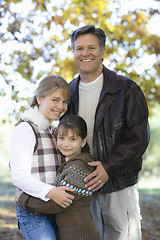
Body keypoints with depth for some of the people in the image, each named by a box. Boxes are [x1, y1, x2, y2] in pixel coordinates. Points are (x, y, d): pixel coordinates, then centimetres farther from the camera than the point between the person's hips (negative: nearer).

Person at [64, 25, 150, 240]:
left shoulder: (127, 90, -4)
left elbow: (138, 138, -9)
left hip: (119, 187, -4)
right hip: (82, 188, 4)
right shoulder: (69, 93, 11)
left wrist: (108, 168, -18)